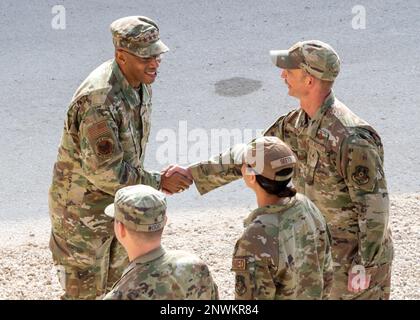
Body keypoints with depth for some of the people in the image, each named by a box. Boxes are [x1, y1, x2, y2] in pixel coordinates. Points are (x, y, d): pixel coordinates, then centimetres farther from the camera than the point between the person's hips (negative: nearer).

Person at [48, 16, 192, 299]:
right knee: (85, 291, 5)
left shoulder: (139, 81, -5)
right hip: (83, 208, -8)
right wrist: (158, 182, -22)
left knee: (113, 285, 20)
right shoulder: (99, 100, -34)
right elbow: (104, 172, -31)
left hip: (117, 201, 8)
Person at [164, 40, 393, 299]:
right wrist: (192, 173, 8)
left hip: (356, 255, -8)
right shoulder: (296, 124, -2)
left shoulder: (352, 138, -29)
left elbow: (374, 204, -25)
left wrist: (364, 266, -23)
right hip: (322, 250, 8)